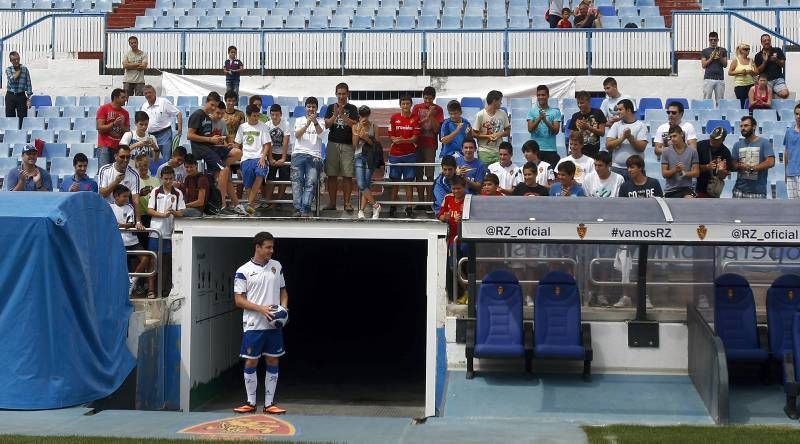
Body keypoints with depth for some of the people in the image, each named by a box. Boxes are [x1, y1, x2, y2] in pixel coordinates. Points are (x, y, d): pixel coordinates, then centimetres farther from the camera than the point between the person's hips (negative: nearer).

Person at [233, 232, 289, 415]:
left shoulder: (277, 266, 8)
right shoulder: (243, 271, -5)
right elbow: (239, 299, -6)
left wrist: (284, 307, -2)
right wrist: (261, 308, -17)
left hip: (274, 325, 4)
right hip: (253, 325, -4)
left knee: (273, 361, 6)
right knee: (251, 362, 2)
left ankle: (269, 403, 14)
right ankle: (251, 403, 14)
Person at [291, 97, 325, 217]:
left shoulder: (321, 121, 15)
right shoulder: (299, 120, 17)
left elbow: (320, 132, -7)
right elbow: (297, 135, 0)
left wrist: (315, 122, -27)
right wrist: (307, 124, -16)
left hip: (314, 156, -1)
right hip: (299, 154, 1)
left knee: (311, 182, -15)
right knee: (297, 180, -13)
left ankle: (305, 209, -22)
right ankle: (298, 208, -17)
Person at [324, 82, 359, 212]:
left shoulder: (352, 108, 6)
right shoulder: (331, 108, 12)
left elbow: (354, 124, -6)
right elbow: (327, 125, 2)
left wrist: (342, 114, -17)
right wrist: (335, 115, -14)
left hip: (348, 145, -2)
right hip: (333, 144, 2)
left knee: (347, 175, -4)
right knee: (332, 175, 2)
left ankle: (347, 202, 2)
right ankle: (332, 202, 8)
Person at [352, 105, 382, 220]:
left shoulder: (373, 126, 5)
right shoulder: (355, 127, 8)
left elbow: (376, 144, 4)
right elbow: (355, 144, 0)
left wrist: (367, 138, -13)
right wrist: (359, 129, -7)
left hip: (370, 157, -1)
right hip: (359, 156, 1)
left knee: (366, 185, -4)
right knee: (361, 185, -13)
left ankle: (361, 211, -1)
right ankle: (375, 205, -3)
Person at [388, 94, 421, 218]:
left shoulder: (415, 119, 1)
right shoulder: (394, 118, 5)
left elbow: (415, 137, -4)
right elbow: (391, 135, 4)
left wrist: (403, 140, -21)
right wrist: (395, 140, -18)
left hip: (410, 154, -1)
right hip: (395, 154, 1)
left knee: (409, 182, 1)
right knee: (395, 181, 4)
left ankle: (409, 207, 4)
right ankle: (393, 207, 11)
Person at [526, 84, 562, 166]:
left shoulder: (555, 111, 5)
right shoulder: (532, 111, 7)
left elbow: (556, 131, -3)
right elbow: (530, 129, -4)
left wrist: (545, 120, -18)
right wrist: (539, 118, -20)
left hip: (550, 150, 0)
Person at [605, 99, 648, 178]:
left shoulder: (641, 126, 1)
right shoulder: (616, 125, 8)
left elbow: (641, 147, -8)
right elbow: (608, 145, -2)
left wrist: (630, 137, -19)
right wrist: (623, 138, -13)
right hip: (617, 168, 2)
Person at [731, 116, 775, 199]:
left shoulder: (764, 143, -2)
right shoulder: (737, 145, 12)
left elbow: (770, 162, -13)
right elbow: (733, 165, 10)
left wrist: (752, 168, -15)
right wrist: (740, 166, -13)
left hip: (758, 191, -4)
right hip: (740, 189, 4)